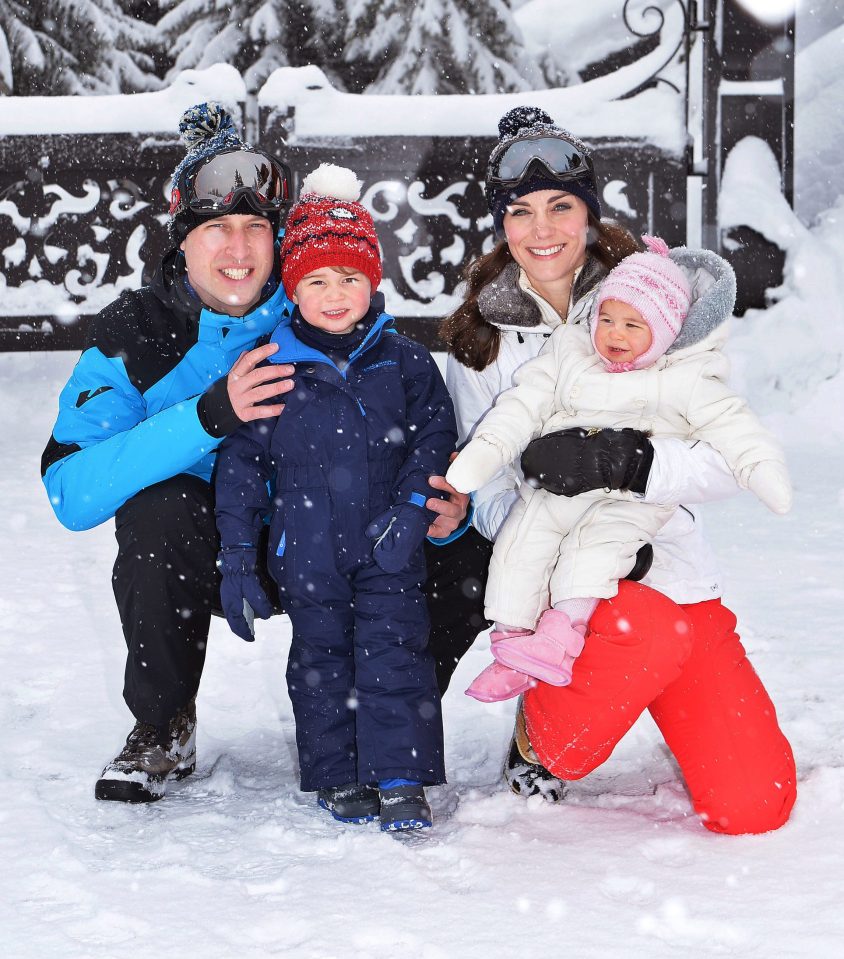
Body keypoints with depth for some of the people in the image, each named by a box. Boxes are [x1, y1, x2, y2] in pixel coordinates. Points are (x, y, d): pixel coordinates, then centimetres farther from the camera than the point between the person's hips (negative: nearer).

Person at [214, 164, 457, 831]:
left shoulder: (405, 362, 2)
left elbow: (434, 439, 4)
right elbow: (241, 461, 2)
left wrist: (410, 513, -10)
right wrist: (238, 556, 0)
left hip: (388, 551, 0)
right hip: (306, 550, 0)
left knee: (394, 653, -3)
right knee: (322, 660, 9)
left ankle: (401, 779, 3)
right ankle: (336, 777, 21)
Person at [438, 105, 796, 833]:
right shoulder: (479, 341, 5)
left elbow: (726, 460, -8)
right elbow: (488, 493, 1)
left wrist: (621, 461, -27)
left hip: (668, 565, 1)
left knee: (754, 803, -12)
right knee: (648, 630, -38)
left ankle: (676, 718, 22)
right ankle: (539, 745, -7)